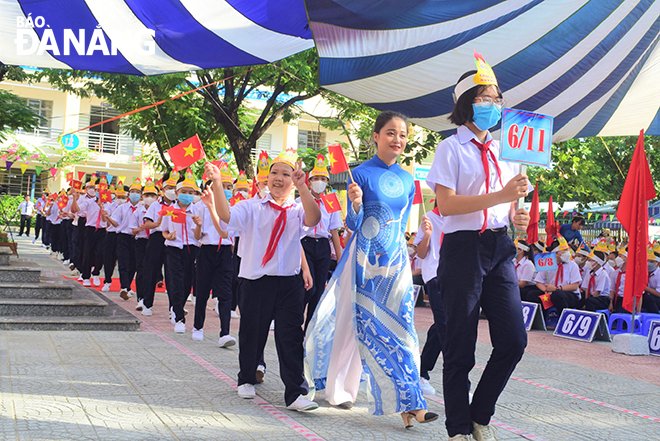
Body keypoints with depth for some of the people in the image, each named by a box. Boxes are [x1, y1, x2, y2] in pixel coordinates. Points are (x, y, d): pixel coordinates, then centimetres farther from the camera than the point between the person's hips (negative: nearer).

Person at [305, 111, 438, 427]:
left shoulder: (407, 180, 9)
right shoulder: (362, 173, -7)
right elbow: (353, 224, -7)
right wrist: (356, 204, -27)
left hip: (396, 257, 5)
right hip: (367, 258, -5)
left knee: (400, 326, 2)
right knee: (371, 327, -4)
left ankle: (405, 402, 10)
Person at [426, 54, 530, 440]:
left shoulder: (504, 150, 16)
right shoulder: (451, 149, -3)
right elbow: (447, 205, -14)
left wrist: (519, 215, -2)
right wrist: (501, 196, -21)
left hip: (500, 248, 6)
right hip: (463, 249, -6)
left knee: (514, 340, 1)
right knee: (461, 346, 1)